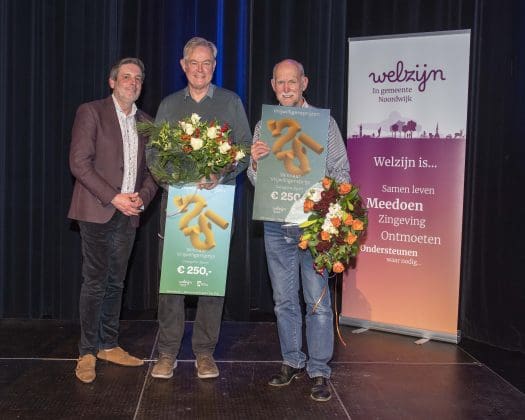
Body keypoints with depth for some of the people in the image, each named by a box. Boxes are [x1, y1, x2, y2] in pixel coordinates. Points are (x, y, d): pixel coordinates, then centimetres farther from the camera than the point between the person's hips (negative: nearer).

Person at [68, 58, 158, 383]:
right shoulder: (91, 112, -2)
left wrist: (143, 196, -5)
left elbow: (151, 169, 15)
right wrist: (113, 197, -16)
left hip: (129, 213, 5)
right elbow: (79, 162, -10)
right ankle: (88, 353, 7)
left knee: (115, 283, 11)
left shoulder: (145, 122, 14)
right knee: (95, 282, -3)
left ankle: (109, 345, 21)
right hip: (97, 211, -5)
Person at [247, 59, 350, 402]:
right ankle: (293, 362, 25)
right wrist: (255, 161, -12)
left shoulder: (324, 122, 0)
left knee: (318, 301, -2)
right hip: (276, 227, 4)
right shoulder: (263, 126, 9)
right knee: (284, 300, 12)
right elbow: (255, 181, 10)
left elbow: (341, 173, 0)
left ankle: (320, 372, 7)